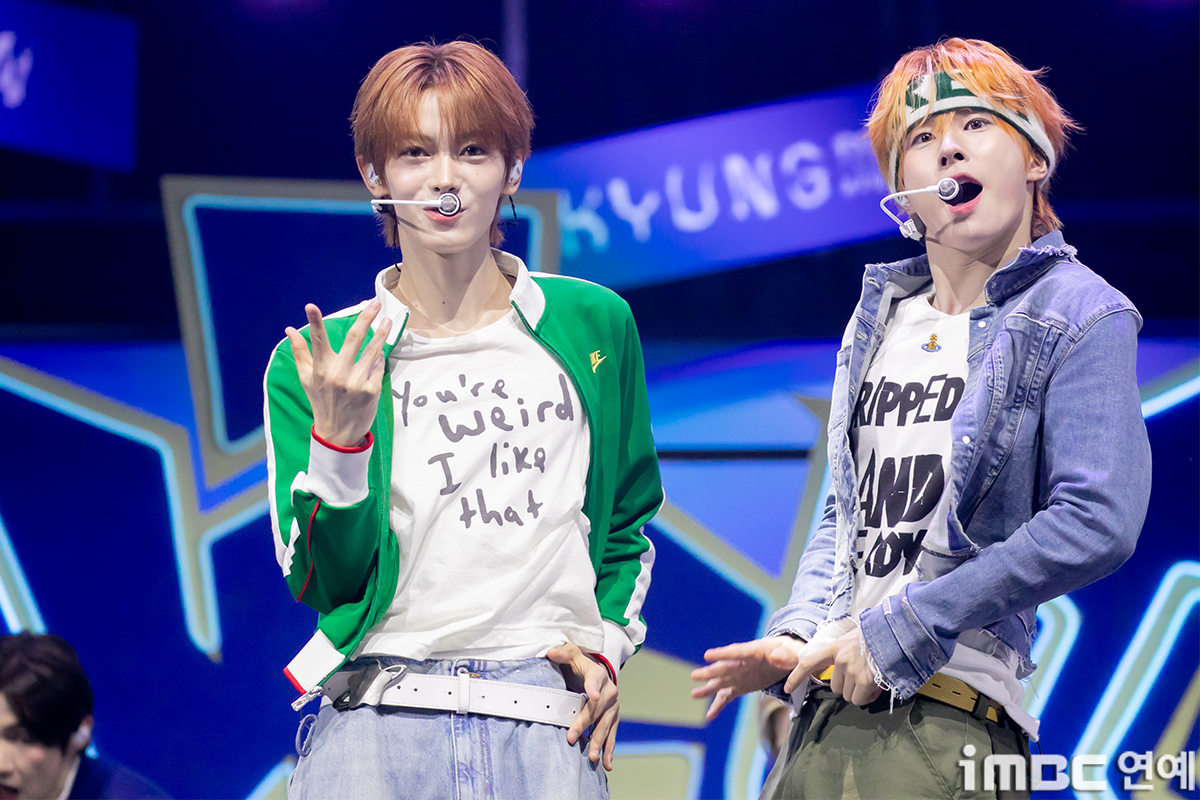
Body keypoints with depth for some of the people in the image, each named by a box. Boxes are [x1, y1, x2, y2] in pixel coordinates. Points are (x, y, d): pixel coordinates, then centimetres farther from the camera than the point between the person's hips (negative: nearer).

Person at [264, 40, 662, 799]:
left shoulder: (593, 325, 10)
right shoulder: (317, 360, 5)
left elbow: (629, 524, 22)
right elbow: (320, 583, 0)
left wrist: (605, 640, 7)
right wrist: (336, 439, -14)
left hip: (545, 723, 1)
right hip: (379, 717, -1)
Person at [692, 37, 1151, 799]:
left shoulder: (1079, 315, -4)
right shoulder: (882, 315, 16)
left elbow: (1097, 526, -16)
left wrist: (893, 633, -15)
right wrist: (798, 637, 3)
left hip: (948, 729, -6)